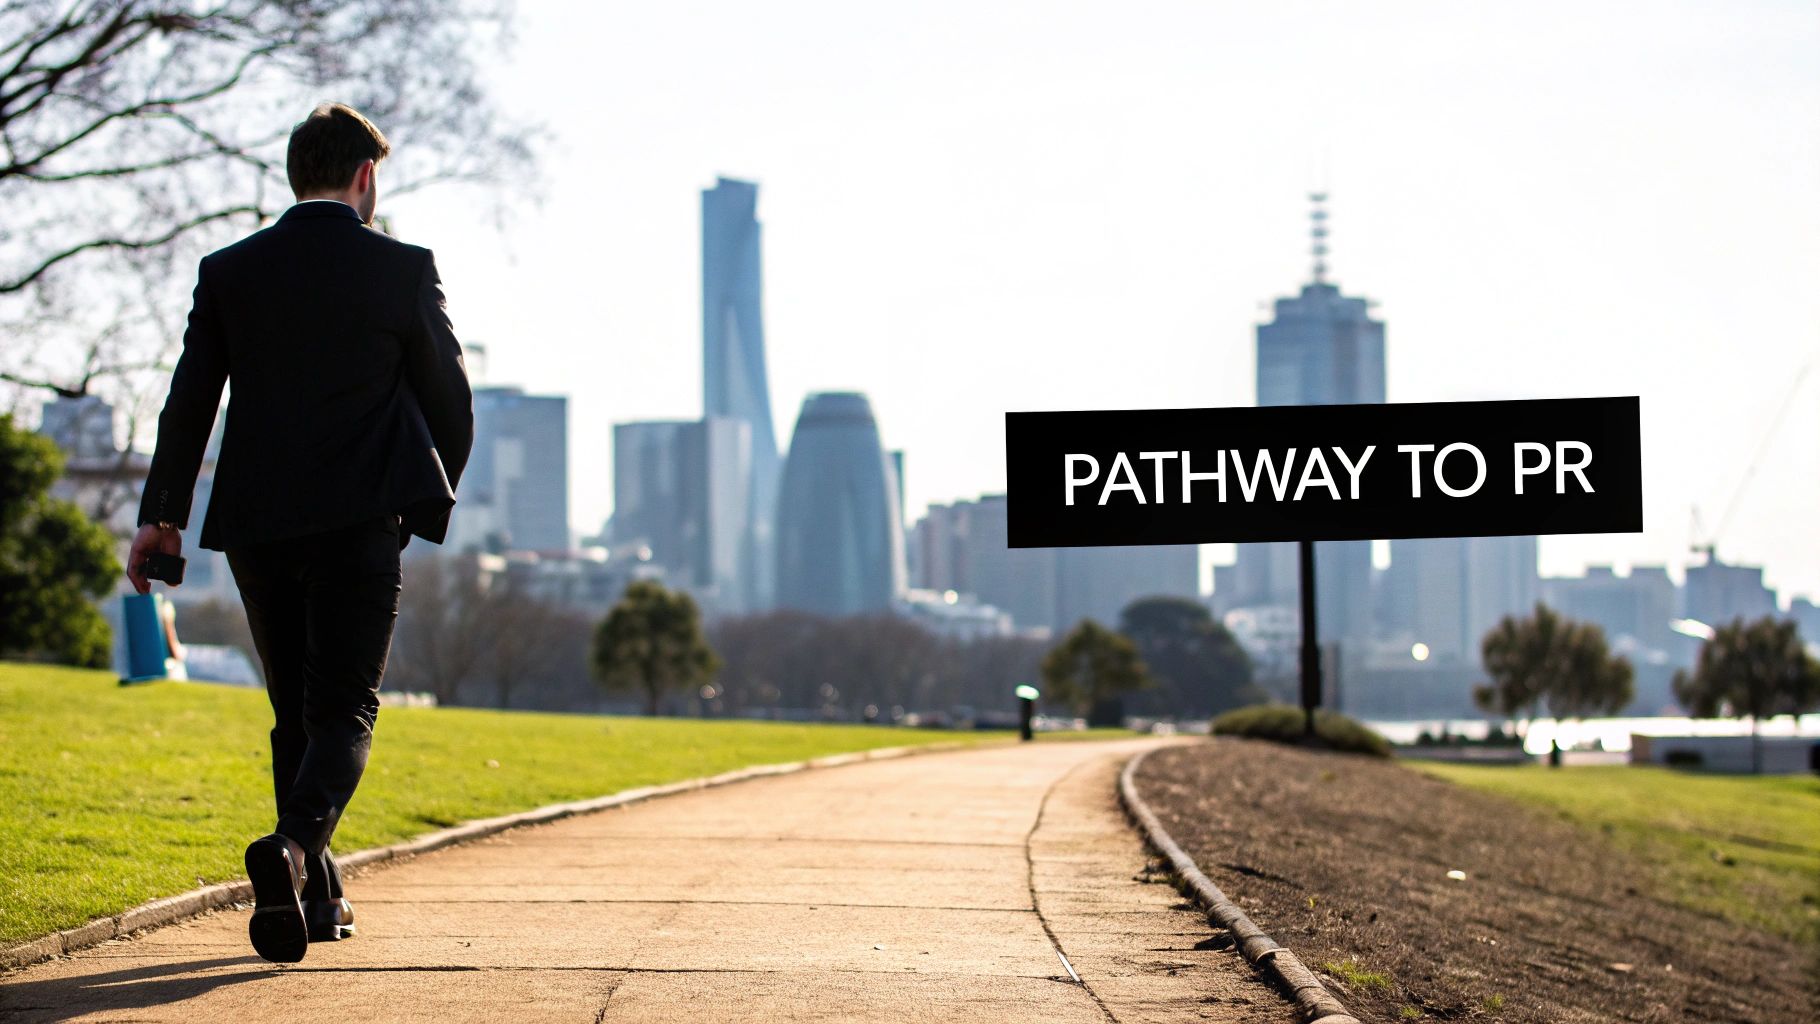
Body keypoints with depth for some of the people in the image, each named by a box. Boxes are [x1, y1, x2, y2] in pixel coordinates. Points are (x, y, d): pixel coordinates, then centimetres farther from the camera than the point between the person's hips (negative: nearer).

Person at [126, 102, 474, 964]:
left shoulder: (227, 272, 4)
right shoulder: (405, 270, -1)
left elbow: (189, 401, 2)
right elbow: (450, 397, 4)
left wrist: (162, 515, 7)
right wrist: (436, 493, 20)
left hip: (256, 523, 3)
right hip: (360, 521, -3)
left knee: (294, 713, 16)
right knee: (343, 713, -3)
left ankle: (318, 897, 18)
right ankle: (292, 848, -30)